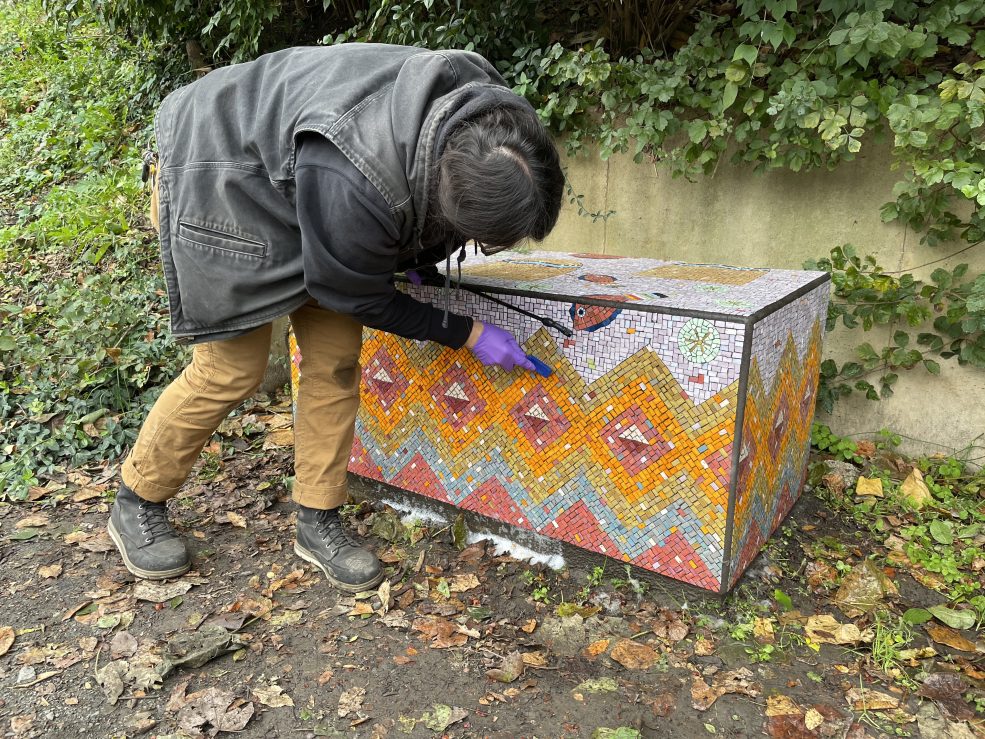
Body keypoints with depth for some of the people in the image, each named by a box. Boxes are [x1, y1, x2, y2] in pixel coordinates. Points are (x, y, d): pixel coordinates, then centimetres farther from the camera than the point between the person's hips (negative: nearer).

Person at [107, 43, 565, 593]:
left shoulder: (485, 113, -20)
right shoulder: (352, 188, -42)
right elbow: (360, 297, -22)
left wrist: (415, 256, -4)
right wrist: (468, 334, -16)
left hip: (295, 172, 7)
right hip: (221, 176, -6)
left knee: (337, 355, -3)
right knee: (233, 367, -8)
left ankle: (318, 521, 11)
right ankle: (137, 505, 16)